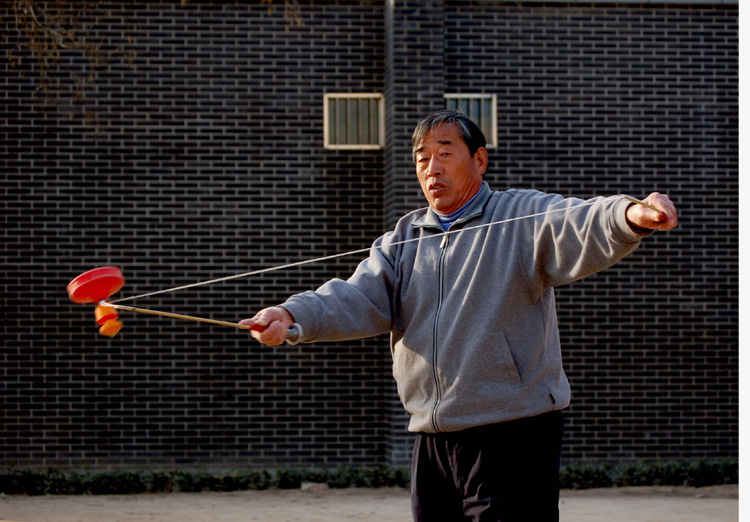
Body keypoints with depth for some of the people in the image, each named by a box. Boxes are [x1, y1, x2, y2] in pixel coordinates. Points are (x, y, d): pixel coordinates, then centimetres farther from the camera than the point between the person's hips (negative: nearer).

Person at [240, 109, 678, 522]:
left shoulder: (522, 218, -2)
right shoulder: (403, 240, 14)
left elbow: (580, 226, -21)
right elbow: (358, 299, 1)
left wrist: (631, 215, -45)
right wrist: (292, 315, -19)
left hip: (511, 437, -6)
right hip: (433, 442, 6)